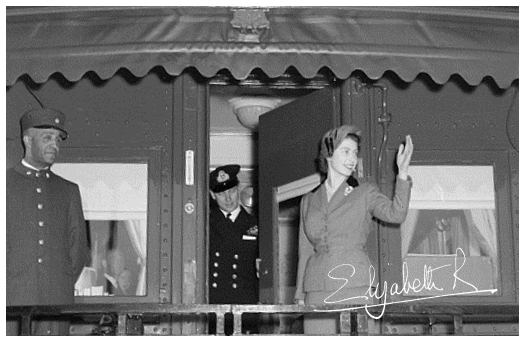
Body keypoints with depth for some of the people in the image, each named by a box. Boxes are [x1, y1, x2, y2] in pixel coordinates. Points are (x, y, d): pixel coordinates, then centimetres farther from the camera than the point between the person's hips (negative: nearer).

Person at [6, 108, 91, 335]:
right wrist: (6, 284, -4)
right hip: (13, 297, -2)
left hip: (58, 299, 2)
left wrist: (65, 285, 4)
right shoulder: (6, 183, 9)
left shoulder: (68, 191, 18)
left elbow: (78, 247, 15)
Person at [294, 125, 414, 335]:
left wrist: (402, 173, -20)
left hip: (354, 288, -2)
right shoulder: (309, 201, 16)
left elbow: (395, 214, -9)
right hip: (317, 292, 3)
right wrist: (300, 296, 12)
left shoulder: (364, 194, 10)